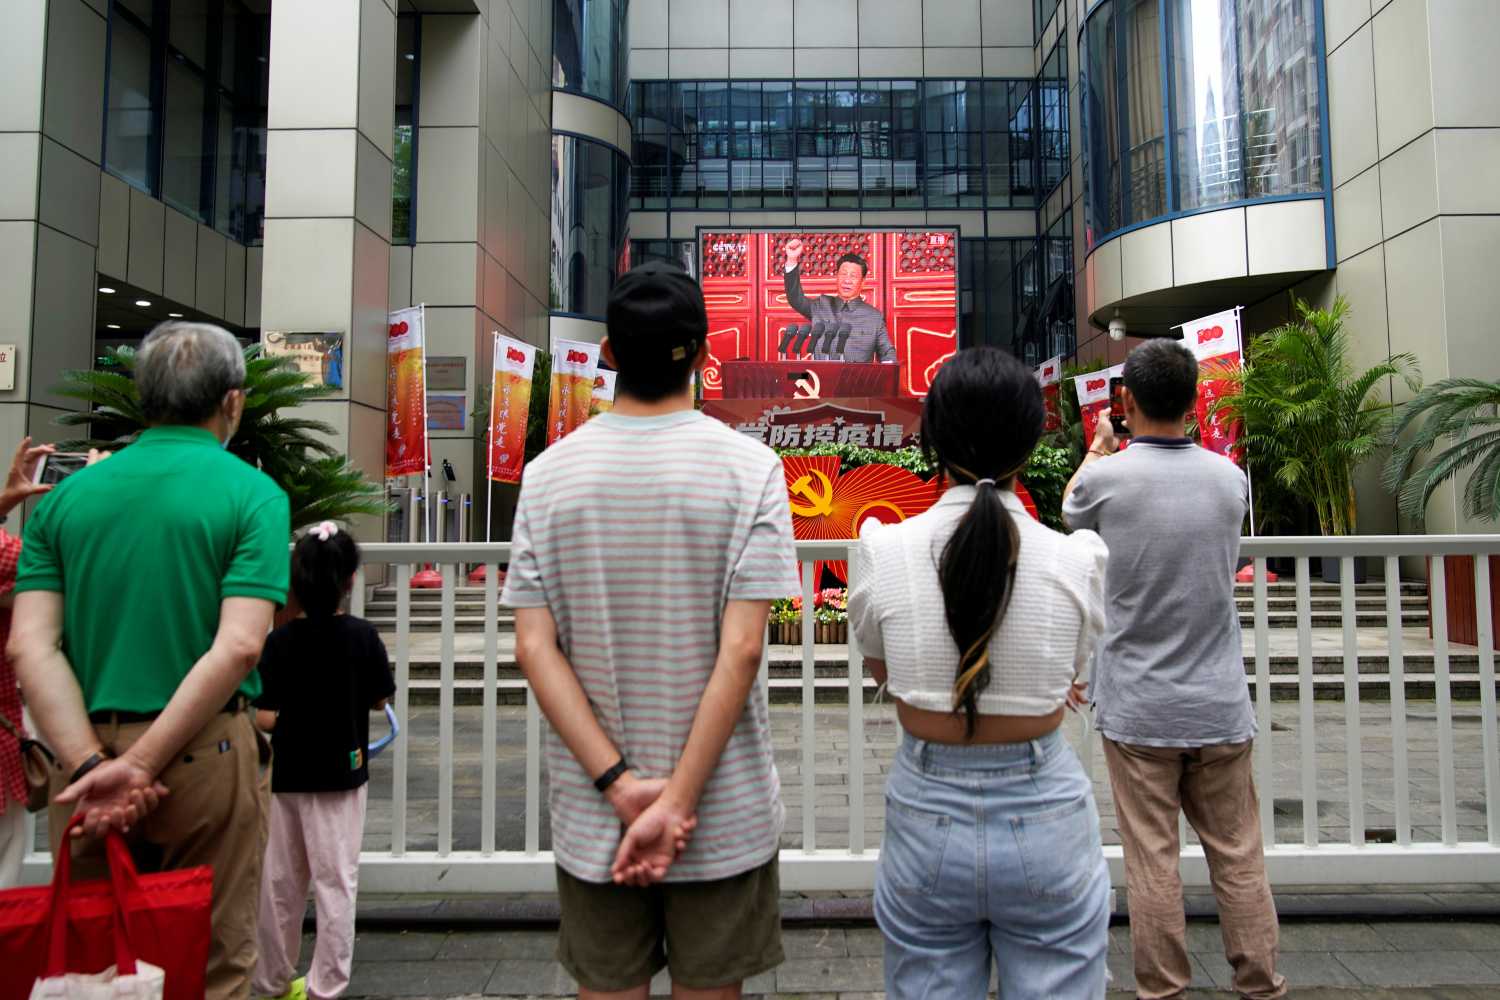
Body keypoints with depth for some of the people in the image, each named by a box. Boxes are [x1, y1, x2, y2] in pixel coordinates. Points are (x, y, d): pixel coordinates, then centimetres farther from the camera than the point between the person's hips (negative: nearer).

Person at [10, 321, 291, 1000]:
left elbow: (29, 645, -4)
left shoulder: (66, 497, 6)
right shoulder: (253, 494, -7)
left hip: (86, 751, 4)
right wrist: (143, 763, -14)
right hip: (206, 755, -4)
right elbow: (238, 647, -18)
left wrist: (90, 763, -12)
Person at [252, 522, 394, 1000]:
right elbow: (380, 699, -2)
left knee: (280, 882, 16)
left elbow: (265, 719, -13)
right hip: (341, 774, -1)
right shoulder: (362, 636, -13)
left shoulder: (280, 641, -12)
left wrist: (292, 707, 7)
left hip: (287, 776, 2)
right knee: (335, 881, 9)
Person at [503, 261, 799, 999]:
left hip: (590, 811, 2)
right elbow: (741, 649, -16)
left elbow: (534, 647, -8)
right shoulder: (749, 467, -10)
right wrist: (677, 800, -13)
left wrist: (620, 784, -9)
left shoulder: (549, 473, -3)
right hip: (724, 810, -1)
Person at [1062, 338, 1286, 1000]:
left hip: (1137, 709, -3)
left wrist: (1097, 448, 29)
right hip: (1220, 706, 3)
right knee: (1239, 859, 14)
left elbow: (1070, 512, 12)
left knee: (1152, 864, 6)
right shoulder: (1229, 477, -1)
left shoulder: (1107, 478, -12)